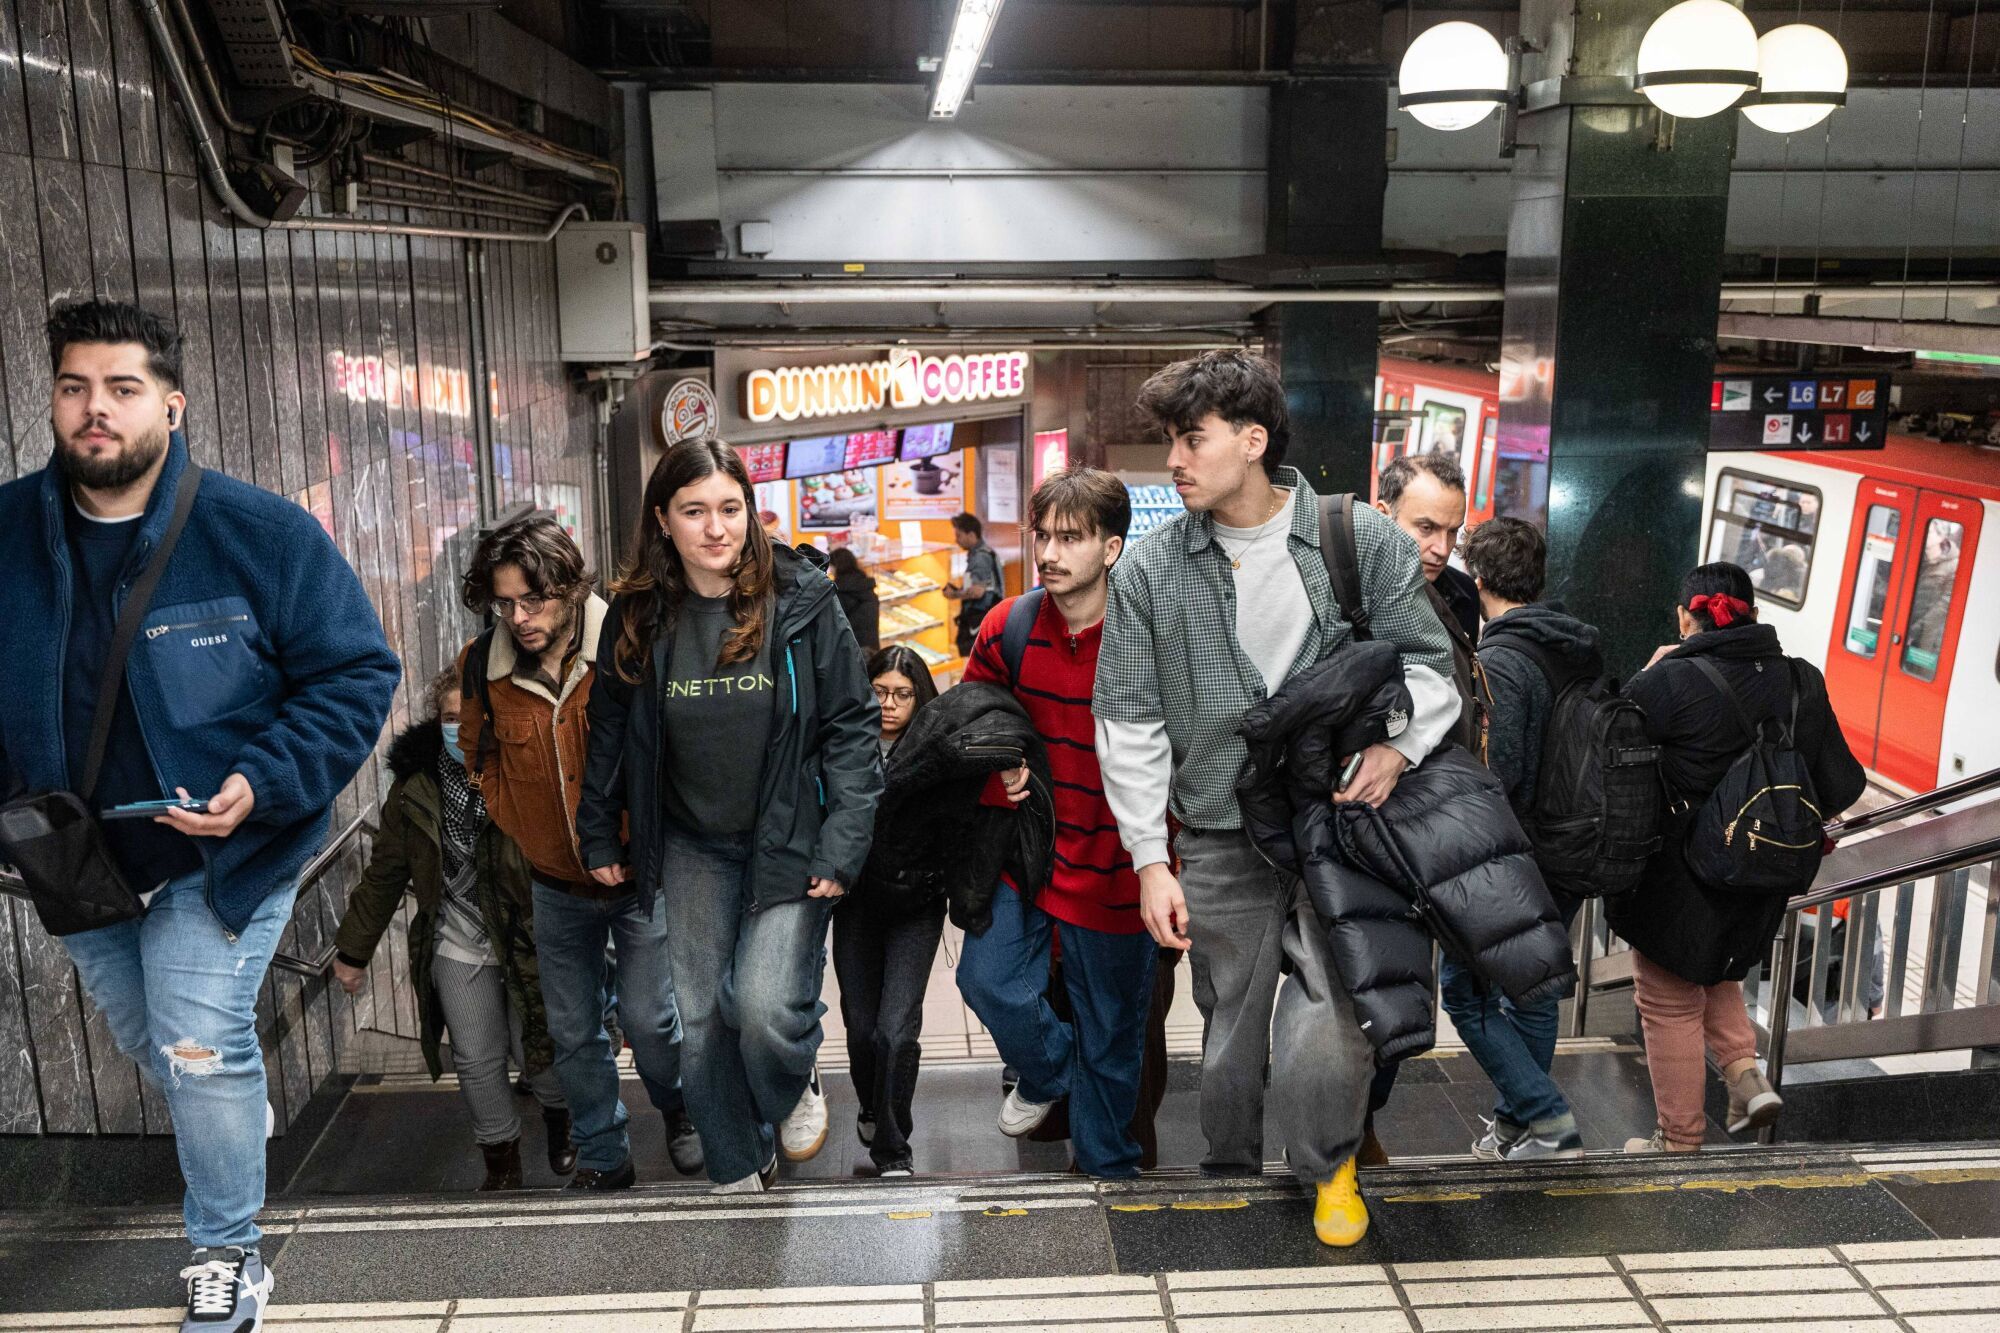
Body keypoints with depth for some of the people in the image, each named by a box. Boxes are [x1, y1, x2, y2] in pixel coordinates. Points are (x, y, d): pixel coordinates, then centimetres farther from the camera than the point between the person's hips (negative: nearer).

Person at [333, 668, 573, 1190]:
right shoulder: (416, 782, -5)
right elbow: (384, 872, 5)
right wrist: (353, 950, 11)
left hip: (528, 940, -2)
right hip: (457, 943, 3)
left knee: (537, 1050, 9)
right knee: (476, 1060, 7)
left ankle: (560, 1117, 42)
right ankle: (501, 1161, 28)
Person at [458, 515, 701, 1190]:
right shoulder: (481, 665, -9)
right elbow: (479, 754, 11)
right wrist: (519, 826, 6)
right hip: (556, 886, 3)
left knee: (646, 1017, 0)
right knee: (573, 1031, 11)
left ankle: (681, 1111, 32)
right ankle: (603, 1157, 30)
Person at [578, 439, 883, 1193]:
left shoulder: (801, 601, -9)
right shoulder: (638, 616, -1)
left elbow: (854, 726, -7)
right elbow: (608, 732, 11)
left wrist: (843, 846, -12)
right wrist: (600, 840, 12)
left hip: (790, 841, -3)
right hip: (691, 846, 3)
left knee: (765, 1005, -15)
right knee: (699, 1018, 6)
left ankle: (795, 1090, 21)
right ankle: (739, 1171, 28)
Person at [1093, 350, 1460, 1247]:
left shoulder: (1365, 542, -2)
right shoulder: (1148, 572, 0)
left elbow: (1427, 660, 8)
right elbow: (1129, 723, 2)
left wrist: (1399, 743, -13)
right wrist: (1150, 860, -1)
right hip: (1221, 841, 1)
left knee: (1329, 1034, -12)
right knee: (1230, 1035, 11)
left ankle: (1328, 1166, 20)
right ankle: (1229, 1184, 36)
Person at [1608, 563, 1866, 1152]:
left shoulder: (1670, 681, -22)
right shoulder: (1802, 682, -4)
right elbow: (1840, 786, 2)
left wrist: (1648, 674, -3)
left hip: (1678, 877, -5)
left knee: (1670, 1003, 13)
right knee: (1716, 976, 32)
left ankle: (1679, 1138, 23)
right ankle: (1746, 1073, 14)